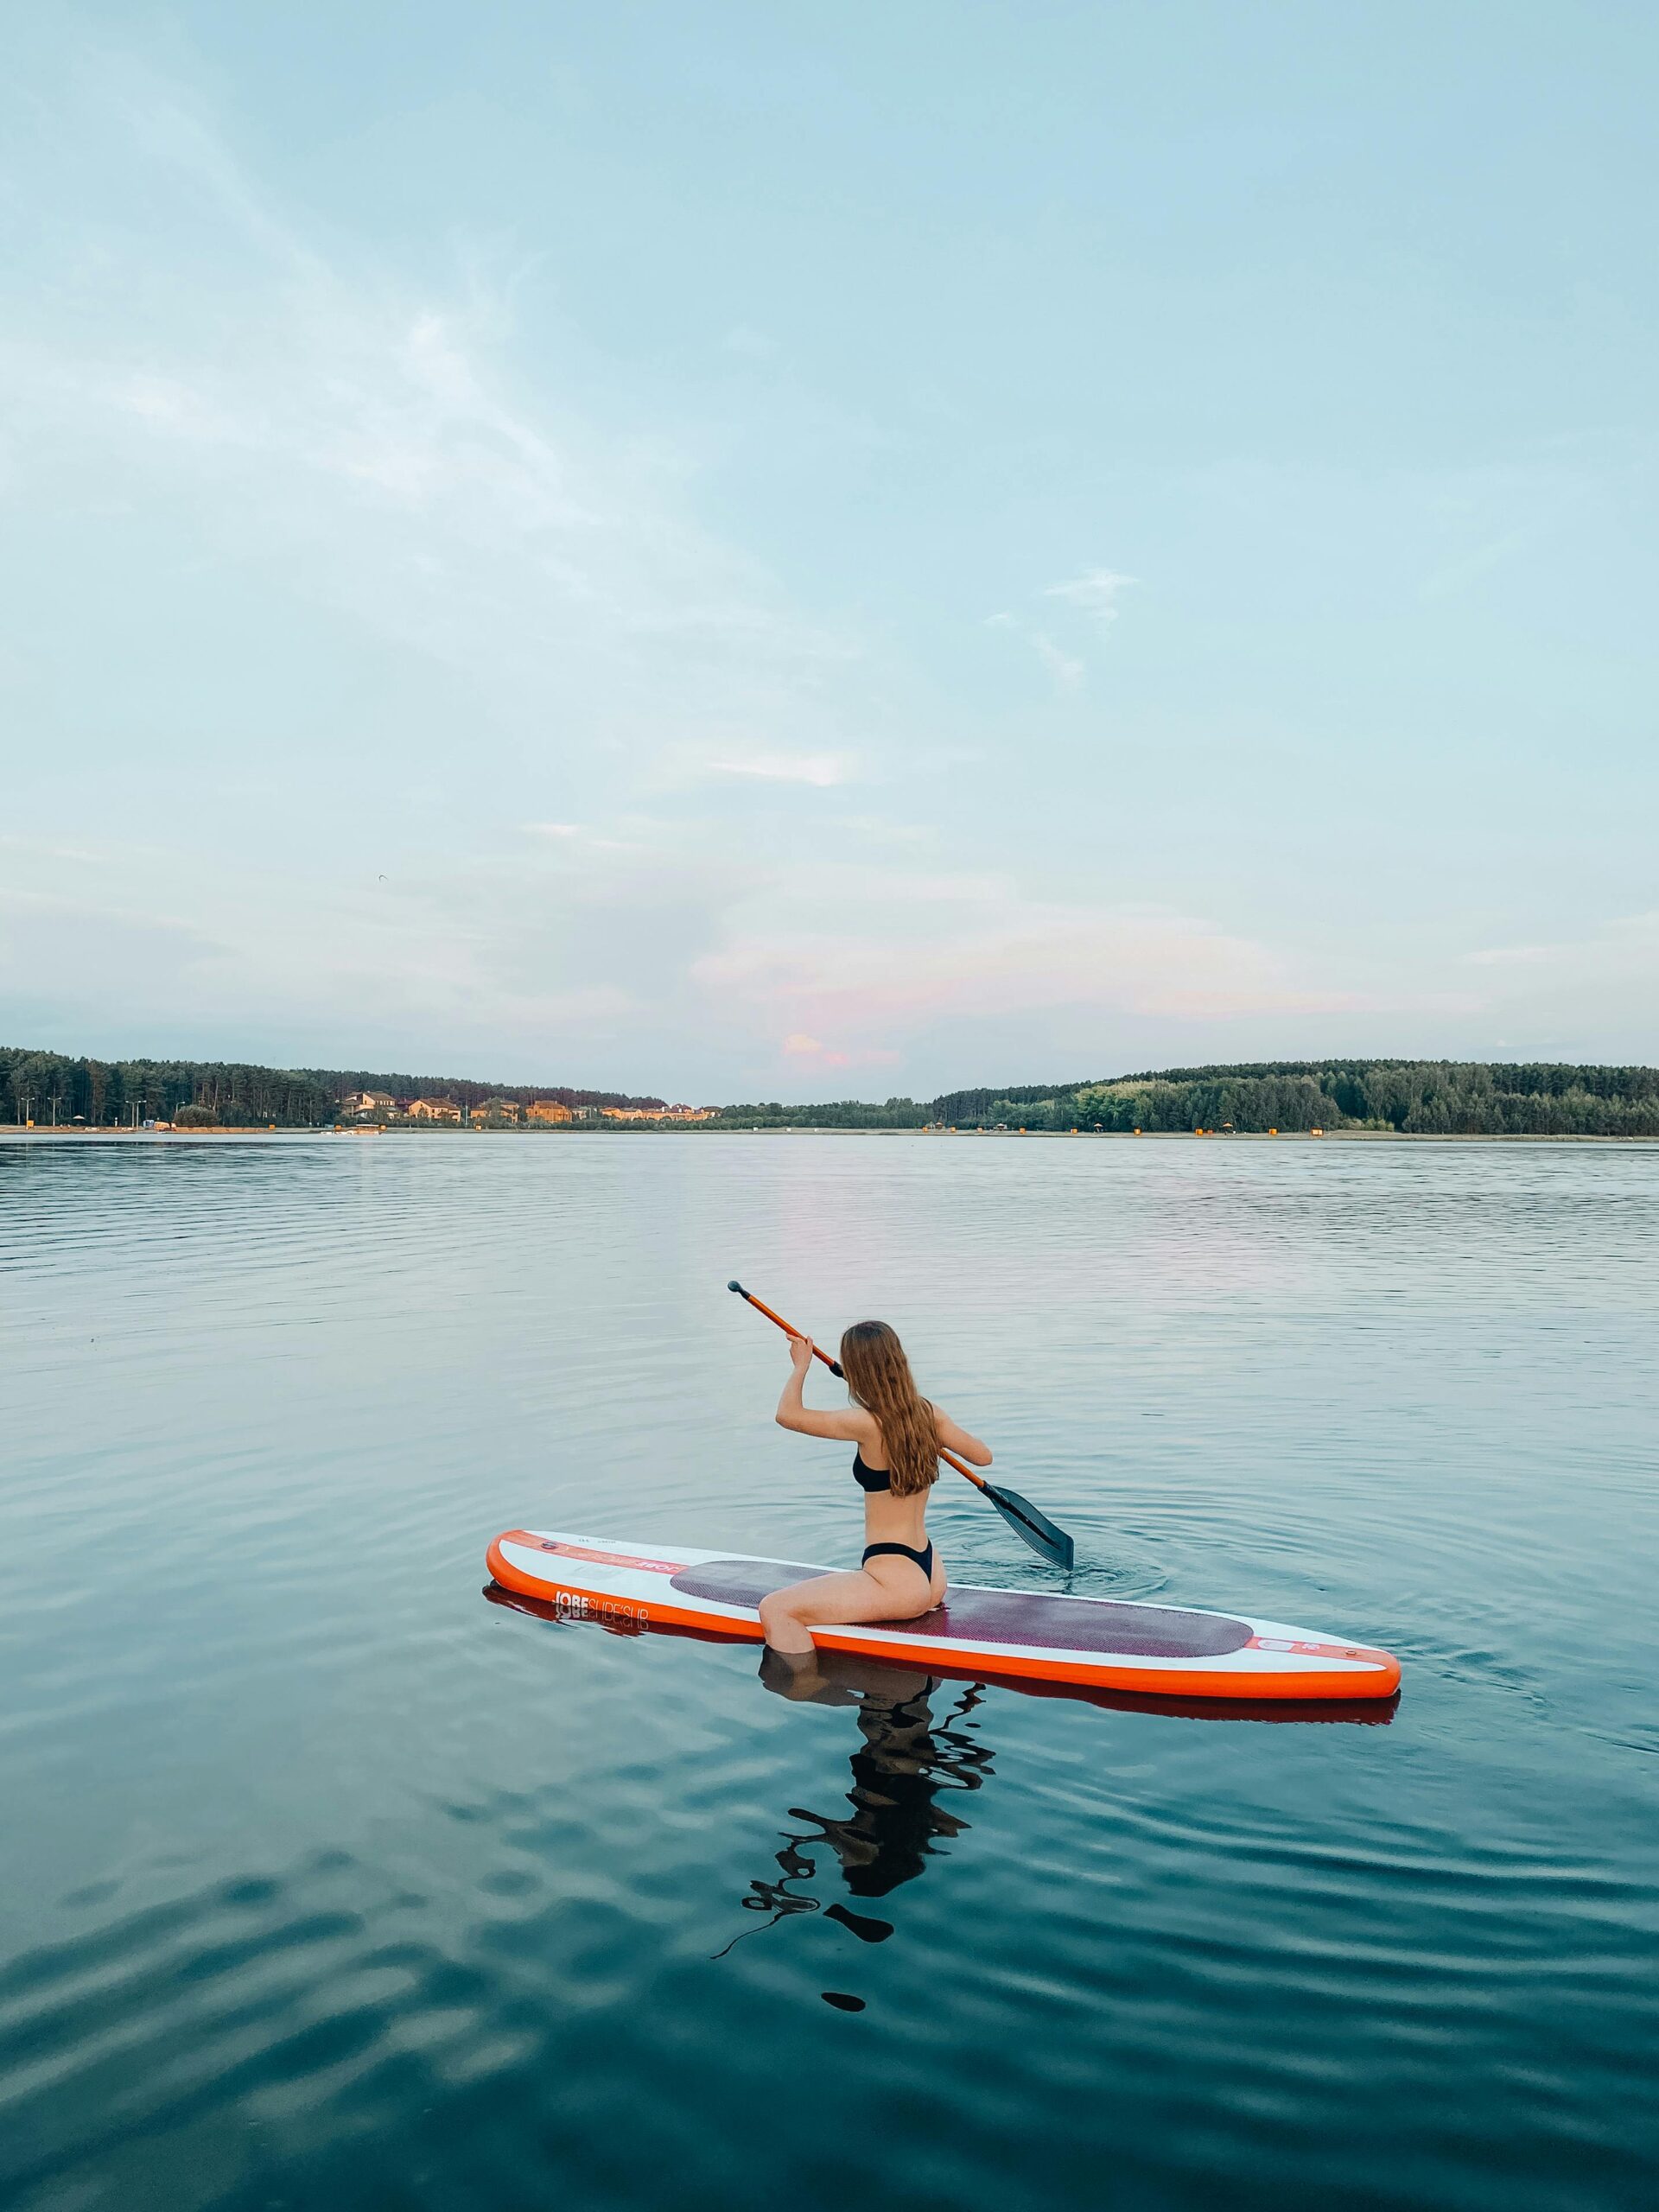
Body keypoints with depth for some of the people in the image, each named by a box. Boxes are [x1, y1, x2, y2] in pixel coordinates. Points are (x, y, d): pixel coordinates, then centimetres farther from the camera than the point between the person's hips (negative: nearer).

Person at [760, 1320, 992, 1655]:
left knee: (775, 1610, -12)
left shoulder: (869, 1423, -20)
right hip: (930, 1576, 9)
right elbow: (983, 1456, 13)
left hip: (899, 1583, -9)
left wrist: (801, 1366, 7)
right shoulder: (929, 1414, 0)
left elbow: (787, 1414, -11)